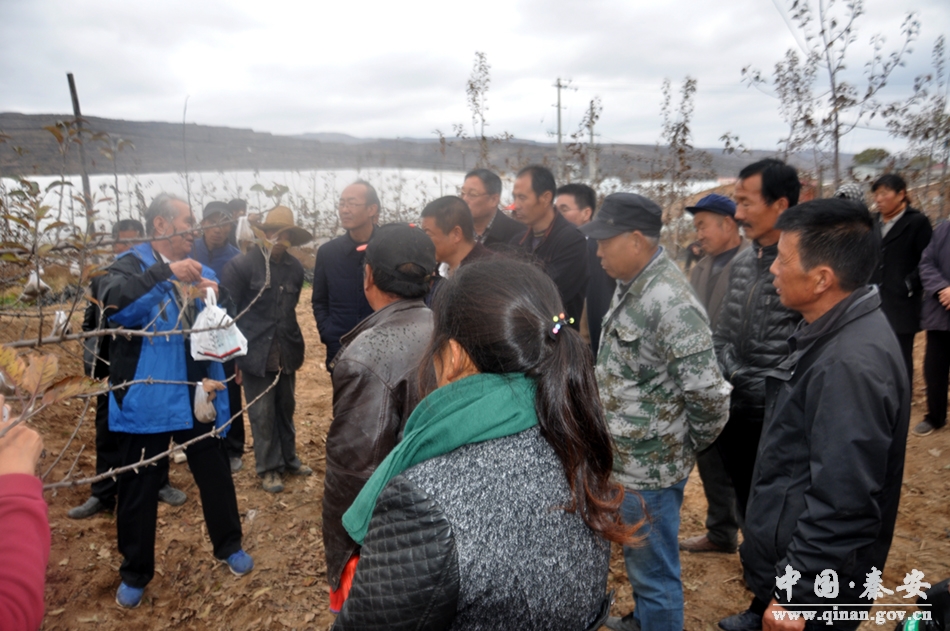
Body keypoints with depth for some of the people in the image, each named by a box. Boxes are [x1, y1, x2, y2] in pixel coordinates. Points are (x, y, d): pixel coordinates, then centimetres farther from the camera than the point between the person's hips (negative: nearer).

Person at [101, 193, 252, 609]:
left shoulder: (201, 271, 8)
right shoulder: (132, 265, -5)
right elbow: (113, 302, -26)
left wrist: (216, 299, -13)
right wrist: (164, 271, -31)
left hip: (198, 395, 4)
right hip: (146, 398, -3)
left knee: (215, 474, 14)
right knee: (139, 486, 9)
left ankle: (228, 546, 34)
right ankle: (135, 573, 28)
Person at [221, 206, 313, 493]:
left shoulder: (295, 267, 4)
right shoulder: (242, 264, -9)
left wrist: (294, 342, 10)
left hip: (286, 353, 4)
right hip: (256, 353, -4)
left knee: (286, 408, 16)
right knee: (262, 414, 4)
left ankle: (288, 459, 32)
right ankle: (268, 467, 20)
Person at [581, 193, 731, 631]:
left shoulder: (670, 303, -25)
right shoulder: (631, 286, 5)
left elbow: (708, 394, -26)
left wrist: (691, 445, -9)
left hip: (649, 465, -9)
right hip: (624, 458, 9)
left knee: (654, 569, 9)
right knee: (637, 558, 28)